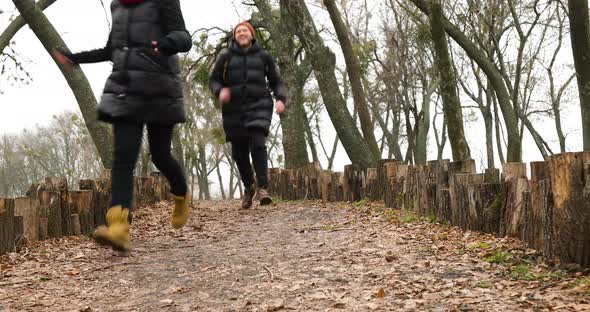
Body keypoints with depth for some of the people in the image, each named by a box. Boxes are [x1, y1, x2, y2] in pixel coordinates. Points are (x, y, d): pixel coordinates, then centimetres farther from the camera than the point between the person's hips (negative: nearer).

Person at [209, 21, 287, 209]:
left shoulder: (263, 56, 9)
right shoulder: (226, 57, 8)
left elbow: (276, 82, 14)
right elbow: (213, 80, 10)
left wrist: (281, 99, -4)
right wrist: (220, 91, -13)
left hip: (259, 107, -1)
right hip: (234, 110, 2)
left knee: (258, 143, -22)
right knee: (239, 152, 5)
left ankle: (263, 188, -22)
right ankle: (249, 187, 28)